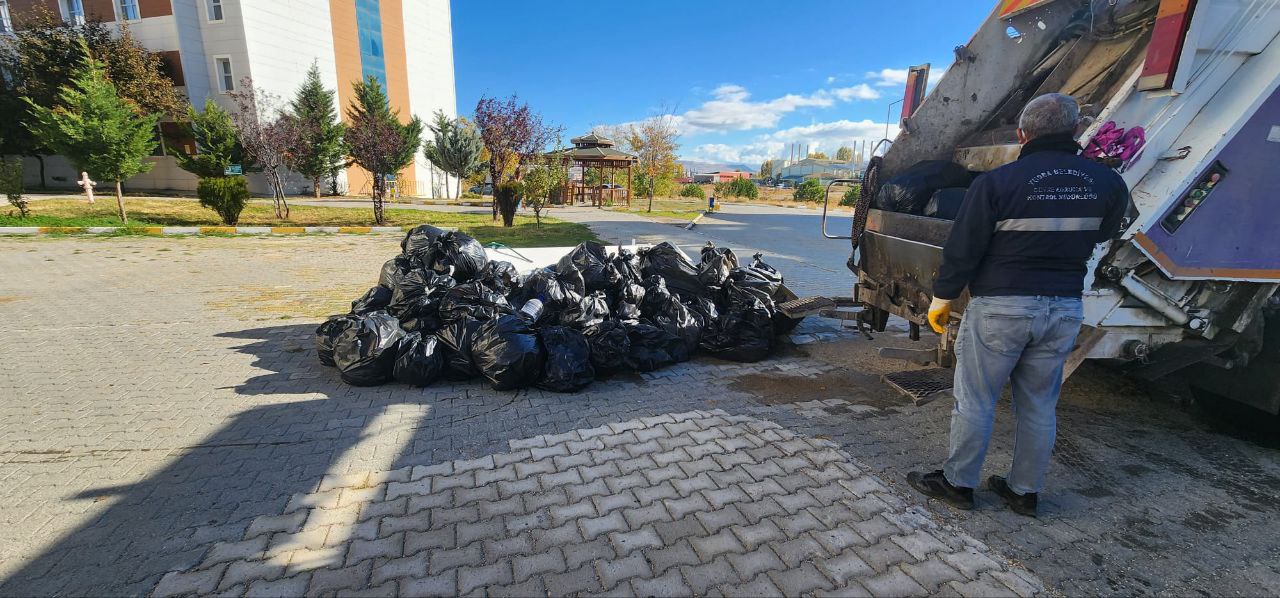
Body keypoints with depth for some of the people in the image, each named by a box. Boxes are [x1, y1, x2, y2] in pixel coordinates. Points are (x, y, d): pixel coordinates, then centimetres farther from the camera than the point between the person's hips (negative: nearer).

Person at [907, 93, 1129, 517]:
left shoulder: (996, 182, -13)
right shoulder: (1107, 184, 3)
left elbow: (962, 250, -12)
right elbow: (1102, 236, 20)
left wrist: (941, 300, -1)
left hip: (1000, 306, -5)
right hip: (1065, 308, 6)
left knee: (975, 399, 5)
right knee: (1040, 406, 15)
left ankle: (958, 483, 18)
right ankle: (1025, 491, 28)